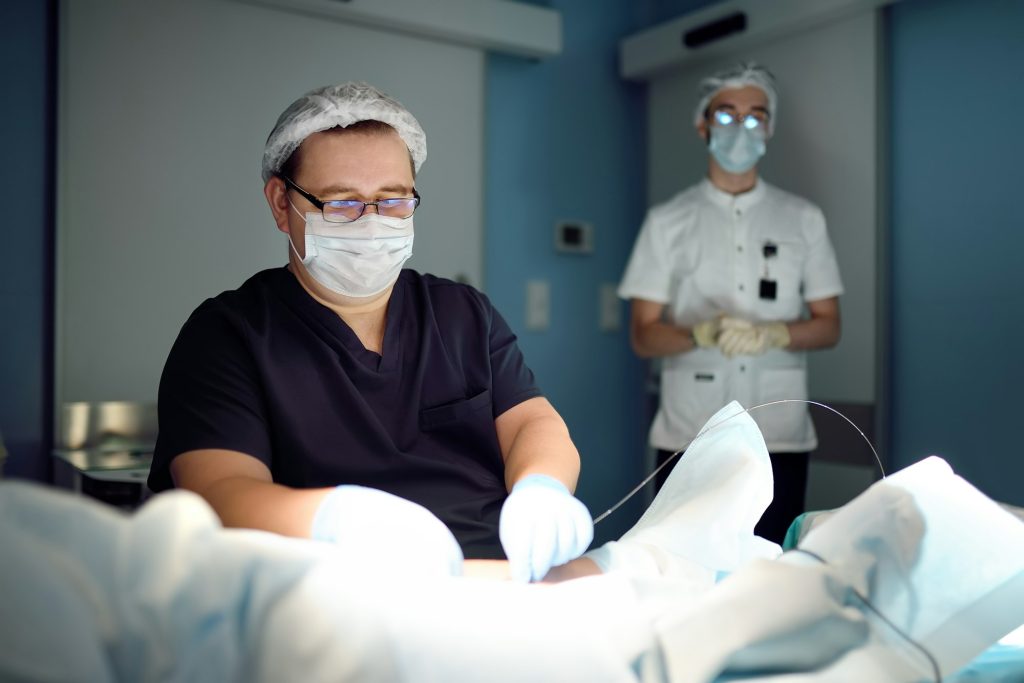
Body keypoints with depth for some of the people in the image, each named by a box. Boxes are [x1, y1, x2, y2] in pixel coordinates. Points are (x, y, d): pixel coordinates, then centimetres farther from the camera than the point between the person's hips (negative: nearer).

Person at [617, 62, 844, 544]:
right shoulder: (667, 221, 5)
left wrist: (771, 333, -12)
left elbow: (828, 326, 9)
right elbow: (642, 336, 2)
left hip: (780, 436, 1)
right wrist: (703, 333, -18)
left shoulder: (804, 219, 9)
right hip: (688, 436, -1)